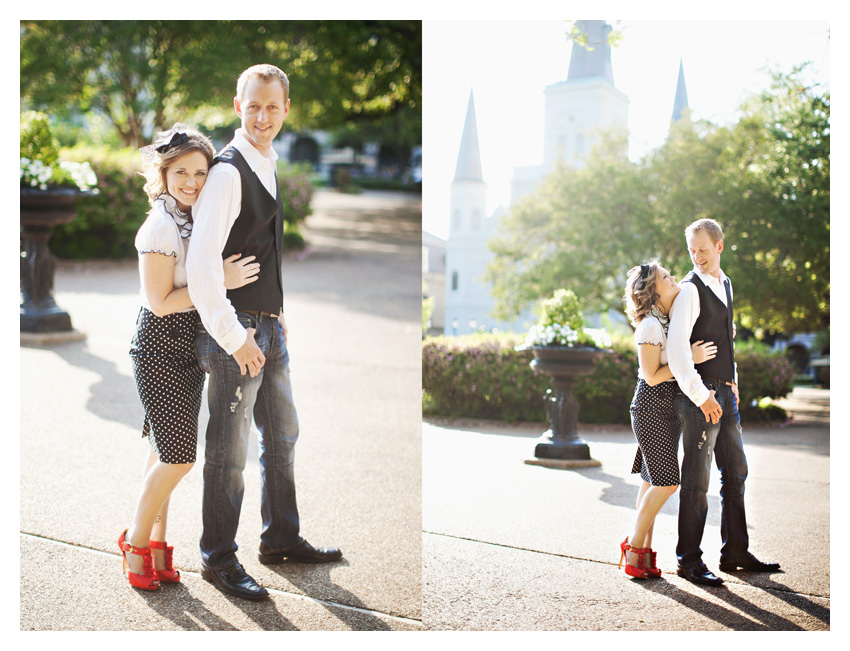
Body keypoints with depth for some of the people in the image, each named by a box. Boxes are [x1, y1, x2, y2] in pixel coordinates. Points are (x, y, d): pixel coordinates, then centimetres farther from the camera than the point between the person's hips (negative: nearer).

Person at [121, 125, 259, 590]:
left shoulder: (196, 219, 7)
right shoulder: (160, 227, -18)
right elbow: (161, 302, -19)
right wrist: (219, 282, -22)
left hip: (191, 345, 8)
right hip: (160, 347, -8)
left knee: (167, 451, 12)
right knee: (179, 455, -6)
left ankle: (155, 544, 22)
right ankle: (137, 542, 13)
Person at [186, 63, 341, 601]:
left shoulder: (267, 165, 12)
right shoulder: (228, 172, -17)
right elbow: (201, 265, -24)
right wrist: (235, 337, -20)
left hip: (268, 328, 9)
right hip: (236, 332, -9)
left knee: (283, 436, 19)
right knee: (229, 451, 1)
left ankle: (282, 539, 34)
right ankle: (219, 559, 15)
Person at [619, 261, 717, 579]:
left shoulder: (673, 319, 12)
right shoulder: (649, 325, -16)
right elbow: (652, 376, -18)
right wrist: (689, 359, -18)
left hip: (670, 406, 9)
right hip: (652, 406, -9)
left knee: (654, 480, 8)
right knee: (667, 481, -10)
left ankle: (643, 551, 11)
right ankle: (634, 546, 1)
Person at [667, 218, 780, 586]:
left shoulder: (725, 285, 14)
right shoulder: (690, 291, -12)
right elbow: (675, 348, -22)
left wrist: (732, 382, 19)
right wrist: (700, 396, -22)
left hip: (725, 394, 8)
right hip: (700, 396, -8)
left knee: (735, 473, 13)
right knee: (697, 480, -4)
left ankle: (735, 553, 24)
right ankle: (688, 561, 5)